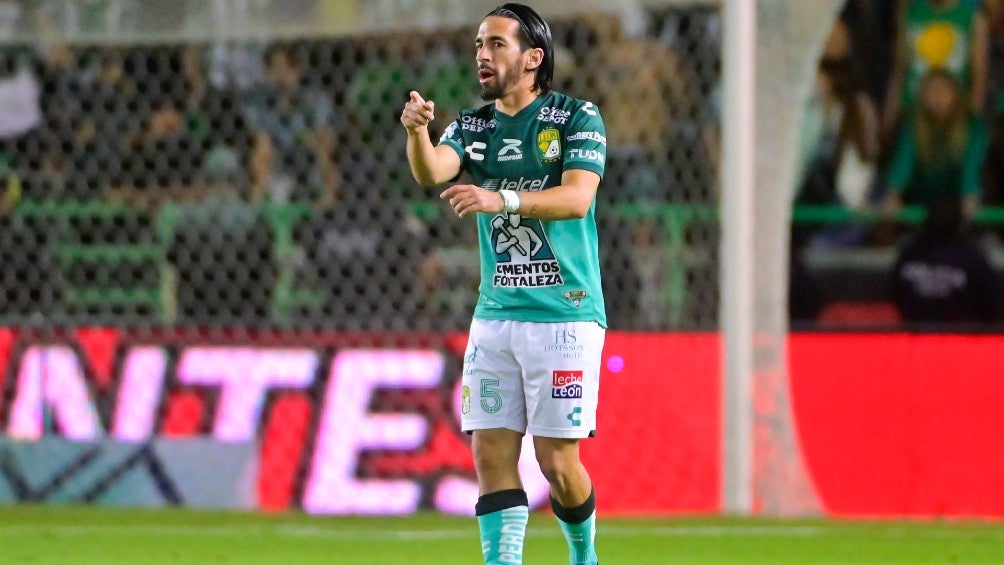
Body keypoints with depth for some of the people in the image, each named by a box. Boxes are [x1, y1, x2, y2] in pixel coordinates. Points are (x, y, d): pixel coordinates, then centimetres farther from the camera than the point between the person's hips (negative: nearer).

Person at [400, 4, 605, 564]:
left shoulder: (578, 118, -3)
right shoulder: (473, 126, 11)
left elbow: (577, 198, -18)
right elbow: (432, 172, -9)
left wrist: (503, 199, -32)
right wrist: (417, 131, -31)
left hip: (564, 314, -5)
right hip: (495, 314, 5)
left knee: (557, 460, -5)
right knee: (492, 455, -2)